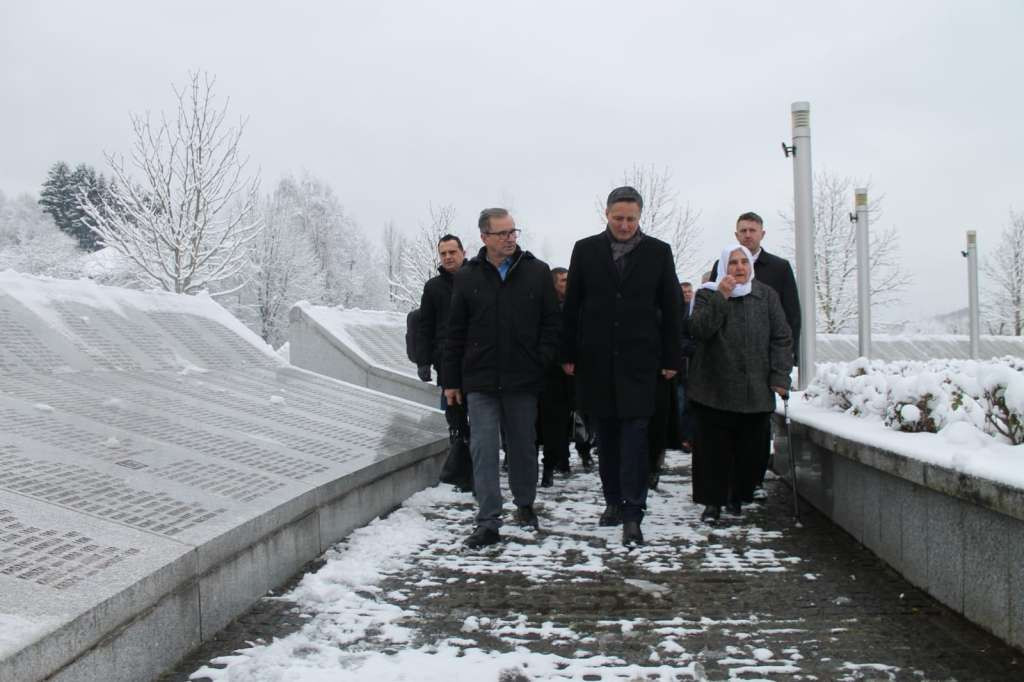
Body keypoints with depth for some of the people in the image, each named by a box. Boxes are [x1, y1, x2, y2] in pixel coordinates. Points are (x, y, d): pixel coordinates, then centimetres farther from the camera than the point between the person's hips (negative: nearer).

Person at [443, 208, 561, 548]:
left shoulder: (537, 272, 3)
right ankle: (488, 522, 0)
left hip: (523, 379, 0)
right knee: (483, 449, -3)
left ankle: (525, 505, 31)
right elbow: (455, 333, 6)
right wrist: (451, 380, 4)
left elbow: (551, 322, 5)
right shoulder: (467, 277, 5)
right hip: (480, 380, 0)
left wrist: (543, 361, -6)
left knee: (523, 445, 12)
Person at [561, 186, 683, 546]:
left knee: (635, 432, -7)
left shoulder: (658, 252, 3)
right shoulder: (586, 250, 5)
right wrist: (568, 354, 2)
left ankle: (632, 513, -6)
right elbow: (571, 306, 6)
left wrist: (671, 358, 2)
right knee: (606, 434, 10)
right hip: (596, 359, 2)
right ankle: (613, 501, 22)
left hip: (639, 359, -2)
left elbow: (670, 309, 5)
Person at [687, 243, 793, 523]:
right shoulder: (708, 294, 4)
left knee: (748, 448, 7)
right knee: (714, 447, -2)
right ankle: (713, 501, 6)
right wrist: (721, 298, -19)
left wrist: (780, 376, -3)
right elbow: (699, 330, -12)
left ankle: (737, 497, 23)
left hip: (755, 390, 2)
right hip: (715, 389, -2)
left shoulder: (767, 296, 9)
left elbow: (782, 339, 6)